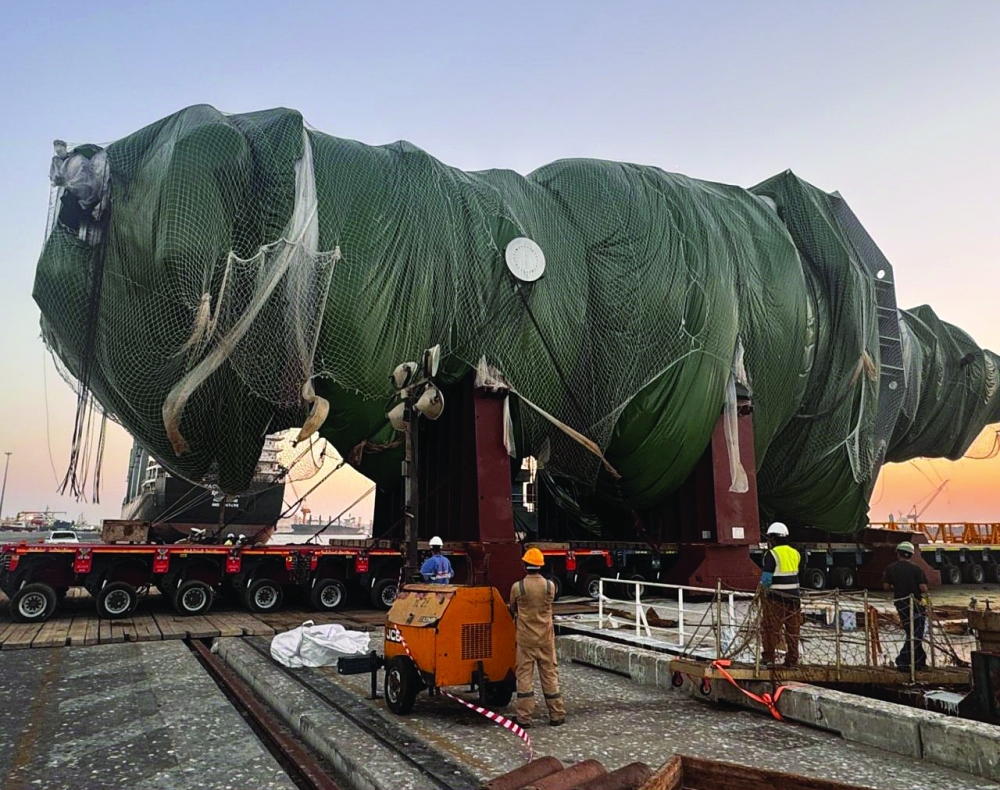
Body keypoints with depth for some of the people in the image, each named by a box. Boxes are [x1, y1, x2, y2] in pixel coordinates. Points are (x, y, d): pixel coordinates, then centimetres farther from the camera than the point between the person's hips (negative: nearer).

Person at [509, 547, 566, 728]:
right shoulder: (550, 585, -7)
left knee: (524, 676, 6)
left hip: (525, 638, -2)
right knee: (550, 675, 11)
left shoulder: (517, 587, -11)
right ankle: (556, 715, 17)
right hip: (546, 637, 2)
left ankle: (524, 717, 8)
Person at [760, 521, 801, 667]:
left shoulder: (772, 554, -14)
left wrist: (763, 586, 1)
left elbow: (766, 578, -16)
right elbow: (794, 574, 12)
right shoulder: (795, 553, 7)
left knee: (771, 628, 4)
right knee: (793, 629, 12)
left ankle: (768, 657, 7)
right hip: (793, 596, 6)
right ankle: (792, 659, 17)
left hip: (776, 597, -6)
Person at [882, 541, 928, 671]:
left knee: (913, 633, 16)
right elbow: (923, 588, -15)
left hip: (900, 603, 4)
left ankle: (920, 661, 24)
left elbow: (886, 586, -1)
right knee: (914, 635, 0)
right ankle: (903, 662, -6)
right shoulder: (916, 568, -11)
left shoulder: (891, 568, -1)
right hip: (915, 603, -4)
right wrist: (921, 588, 7)